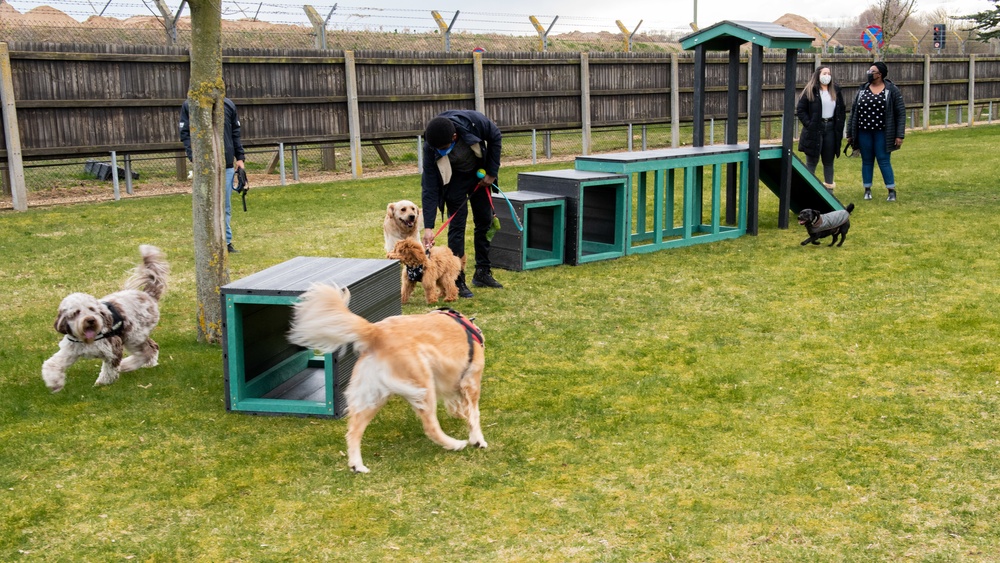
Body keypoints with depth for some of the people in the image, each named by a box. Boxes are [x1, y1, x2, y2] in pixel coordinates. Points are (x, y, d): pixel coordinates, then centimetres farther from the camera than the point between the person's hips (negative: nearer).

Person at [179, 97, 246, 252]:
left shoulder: (228, 104, 10)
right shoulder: (189, 105, 2)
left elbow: (236, 133, 13)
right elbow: (185, 134, -1)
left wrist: (239, 157, 6)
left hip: (227, 164, 3)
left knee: (225, 206, 6)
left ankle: (226, 242, 13)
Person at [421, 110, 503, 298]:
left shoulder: (473, 121, -36)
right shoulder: (430, 148, -34)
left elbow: (495, 136, -13)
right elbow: (429, 189, -30)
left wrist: (492, 172, -13)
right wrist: (428, 227, -33)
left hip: (479, 173, 3)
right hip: (454, 179, -3)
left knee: (484, 221, 8)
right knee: (457, 225, -10)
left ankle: (482, 272, 20)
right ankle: (457, 281, -4)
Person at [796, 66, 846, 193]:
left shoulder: (836, 91, 9)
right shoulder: (810, 91, -4)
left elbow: (842, 111, 13)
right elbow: (800, 110, -6)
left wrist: (839, 128, 4)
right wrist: (808, 124, -14)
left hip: (831, 129, 4)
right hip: (814, 130, -4)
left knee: (829, 161, 11)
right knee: (812, 161, 0)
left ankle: (829, 189, 18)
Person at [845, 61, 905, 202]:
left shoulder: (892, 90, -3)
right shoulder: (862, 90, 7)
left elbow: (901, 113, -3)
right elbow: (853, 111, 10)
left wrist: (899, 135, -9)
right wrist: (850, 133, 8)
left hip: (882, 133, -3)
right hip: (864, 132, 3)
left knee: (883, 160, -3)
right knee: (867, 161, 8)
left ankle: (892, 191, 5)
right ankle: (867, 190, 18)